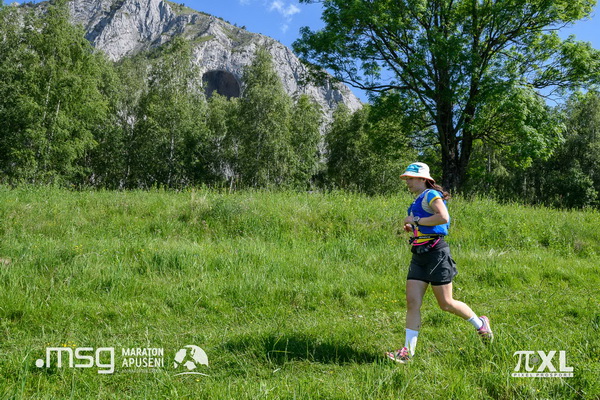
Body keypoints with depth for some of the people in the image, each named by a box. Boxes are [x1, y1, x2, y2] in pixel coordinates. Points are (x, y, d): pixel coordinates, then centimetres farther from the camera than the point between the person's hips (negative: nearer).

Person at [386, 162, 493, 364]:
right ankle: (408, 351, 3)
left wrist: (416, 221, -17)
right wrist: (411, 227, 12)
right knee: (412, 302, 0)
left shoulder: (431, 195, -9)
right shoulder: (418, 200, 19)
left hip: (436, 253, -9)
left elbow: (443, 218, -26)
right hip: (419, 256, 9)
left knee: (446, 303, 2)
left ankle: (480, 323, 27)